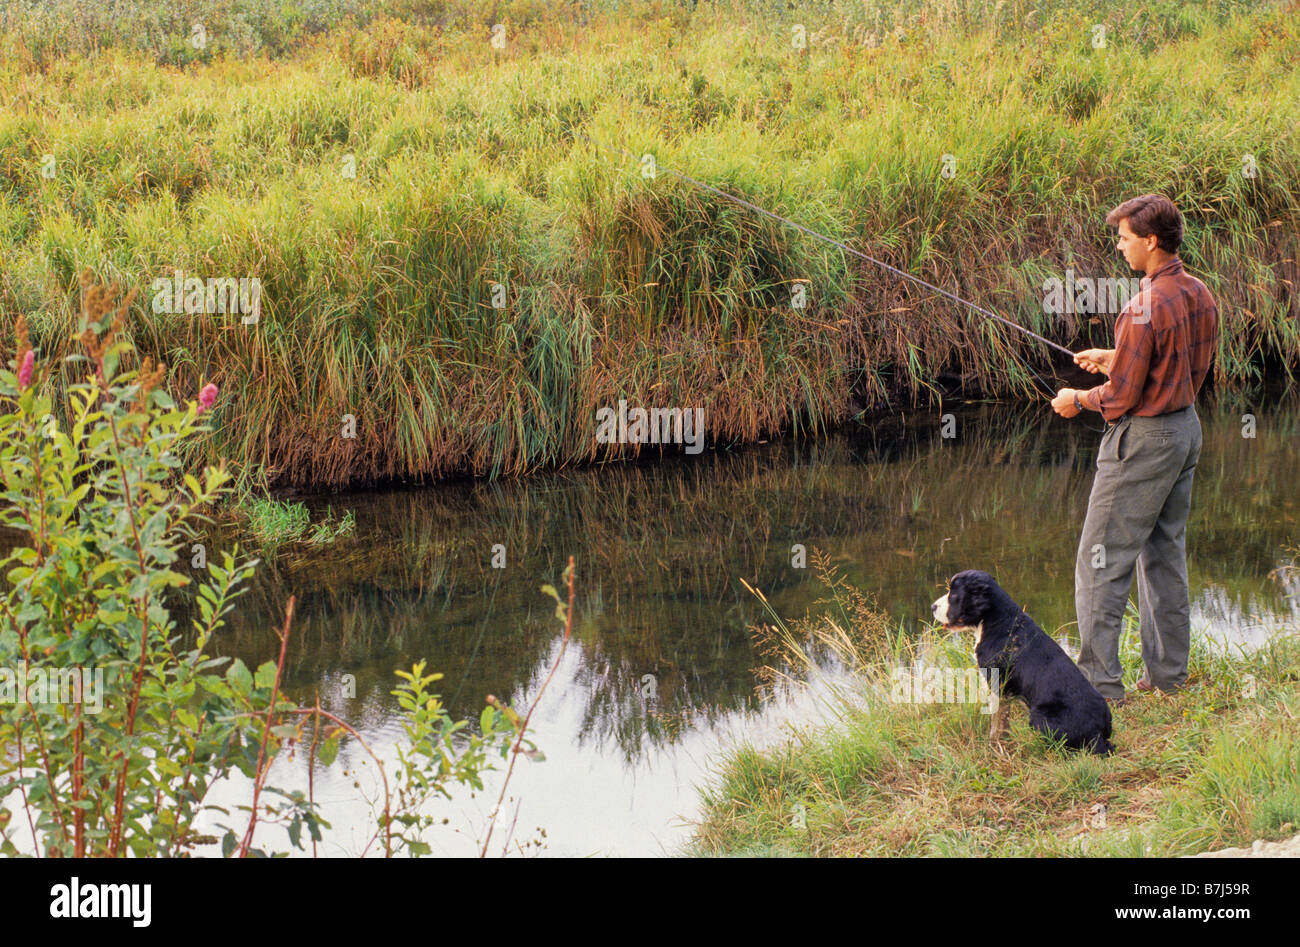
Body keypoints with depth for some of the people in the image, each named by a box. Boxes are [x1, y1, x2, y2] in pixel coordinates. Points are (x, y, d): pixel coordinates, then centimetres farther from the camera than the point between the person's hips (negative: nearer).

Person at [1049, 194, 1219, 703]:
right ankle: (1168, 671, 23)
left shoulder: (1145, 308, -24)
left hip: (1144, 440, -9)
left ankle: (1099, 684, 0)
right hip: (1186, 428, 9)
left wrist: (1079, 399, -1)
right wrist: (1117, 357, 17)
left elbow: (1121, 397, -20)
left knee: (1101, 563, -1)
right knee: (1166, 554, 17)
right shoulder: (1199, 294, 4)